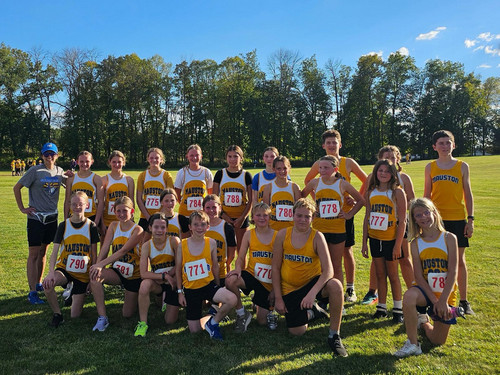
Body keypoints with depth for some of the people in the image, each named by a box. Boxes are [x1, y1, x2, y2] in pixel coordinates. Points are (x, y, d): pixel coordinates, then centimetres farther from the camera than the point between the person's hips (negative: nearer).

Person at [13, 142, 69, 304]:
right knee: (33, 254, -2)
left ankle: (38, 283, 30)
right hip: (36, 217, -5)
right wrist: (22, 208, -8)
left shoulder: (60, 171, 5)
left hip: (52, 217, 5)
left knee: (43, 251, 15)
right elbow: (17, 187, -4)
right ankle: (32, 292, 1)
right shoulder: (35, 171, -8)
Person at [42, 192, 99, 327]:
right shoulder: (64, 226, -4)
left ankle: (74, 292, 34)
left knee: (75, 315, 0)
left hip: (83, 273, 0)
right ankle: (57, 315, -9)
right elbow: (55, 251, -10)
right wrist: (51, 272, -26)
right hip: (64, 269, 0)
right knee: (47, 283, -36)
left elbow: (94, 255, 0)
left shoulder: (91, 227, -4)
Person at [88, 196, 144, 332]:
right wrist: (97, 265, -26)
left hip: (134, 276, -3)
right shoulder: (114, 226, -1)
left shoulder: (137, 230, -16)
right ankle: (102, 317, -19)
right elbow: (105, 248, -10)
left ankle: (136, 298, 38)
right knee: (95, 275, -30)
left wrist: (101, 264, -33)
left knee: (127, 314, 3)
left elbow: (122, 251, -26)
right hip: (118, 272, 3)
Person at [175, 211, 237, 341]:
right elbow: (178, 270, 2)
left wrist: (217, 286, 11)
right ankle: (210, 317, 32)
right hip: (190, 289, 0)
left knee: (232, 299, -28)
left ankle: (213, 322, -2)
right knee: (194, 330, 0)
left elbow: (215, 266, 5)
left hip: (209, 285, 0)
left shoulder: (211, 243, -6)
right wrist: (180, 292, 3)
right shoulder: (182, 245, -8)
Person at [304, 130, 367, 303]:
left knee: (347, 250, 4)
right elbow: (307, 181, 19)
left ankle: (350, 289, 16)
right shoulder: (319, 164, 3)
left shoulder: (348, 163, -2)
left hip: (345, 212, -1)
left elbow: (366, 180, 8)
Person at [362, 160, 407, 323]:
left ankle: (398, 309, 23)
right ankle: (382, 307, 25)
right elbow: (367, 218, 8)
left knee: (393, 274, 7)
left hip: (391, 239, -4)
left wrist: (398, 245, -14)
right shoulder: (370, 192, 5)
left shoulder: (397, 193, -9)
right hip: (374, 239, 4)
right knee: (380, 274, 13)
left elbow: (402, 221, -10)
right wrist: (364, 242, 7)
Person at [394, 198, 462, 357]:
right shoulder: (416, 243, -3)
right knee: (409, 296, -36)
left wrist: (443, 300, -18)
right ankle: (413, 344, -18)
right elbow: (419, 276, -7)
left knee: (438, 341, 3)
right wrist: (434, 300, -17)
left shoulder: (449, 238, -7)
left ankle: (423, 322, 38)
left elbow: (453, 272, -12)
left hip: (446, 294, 0)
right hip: (426, 290, 0)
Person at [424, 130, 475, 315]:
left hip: (457, 218, 0)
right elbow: (427, 194, 8)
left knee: (459, 259, 6)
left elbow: (468, 194, 5)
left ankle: (464, 301, 19)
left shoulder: (462, 166, 3)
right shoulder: (430, 167, 5)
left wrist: (470, 219, 0)